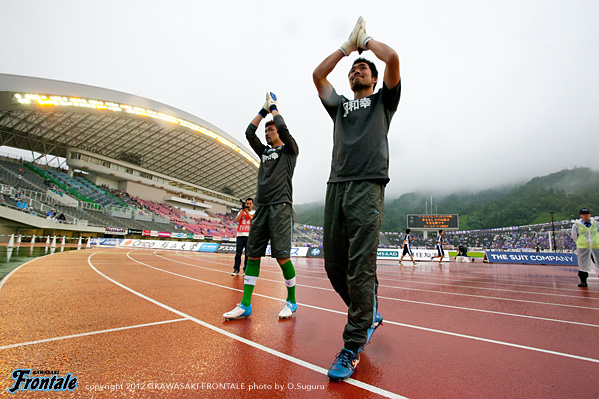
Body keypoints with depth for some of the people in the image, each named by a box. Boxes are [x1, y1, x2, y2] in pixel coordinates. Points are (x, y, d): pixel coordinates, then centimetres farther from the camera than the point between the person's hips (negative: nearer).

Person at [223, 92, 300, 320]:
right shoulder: (264, 151, 25)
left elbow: (282, 127, -6)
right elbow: (249, 132, 18)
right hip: (261, 207, 6)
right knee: (253, 254, 2)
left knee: (281, 256, -9)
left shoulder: (289, 150, 8)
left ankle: (291, 301, 9)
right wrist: (264, 110, 22)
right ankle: (245, 305, 7)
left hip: (281, 207, -6)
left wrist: (273, 106, 11)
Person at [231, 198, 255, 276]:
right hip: (240, 235, 1)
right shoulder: (241, 211, 15)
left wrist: (247, 212, -11)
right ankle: (236, 269, 4)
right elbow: (236, 220, 0)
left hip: (249, 235, -1)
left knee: (248, 254, -1)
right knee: (238, 253, -2)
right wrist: (242, 210, -7)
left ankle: (246, 270, 6)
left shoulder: (254, 213, 11)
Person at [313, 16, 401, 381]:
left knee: (360, 268, -11)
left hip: (368, 186, -4)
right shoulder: (340, 106, 31)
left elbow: (393, 58, 8)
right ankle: (369, 314, 25)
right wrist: (348, 46, 31)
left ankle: (352, 347, 2)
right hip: (336, 186, 5)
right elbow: (317, 75, 25)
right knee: (334, 265, 2)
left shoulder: (383, 101, 21)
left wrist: (366, 39, 25)